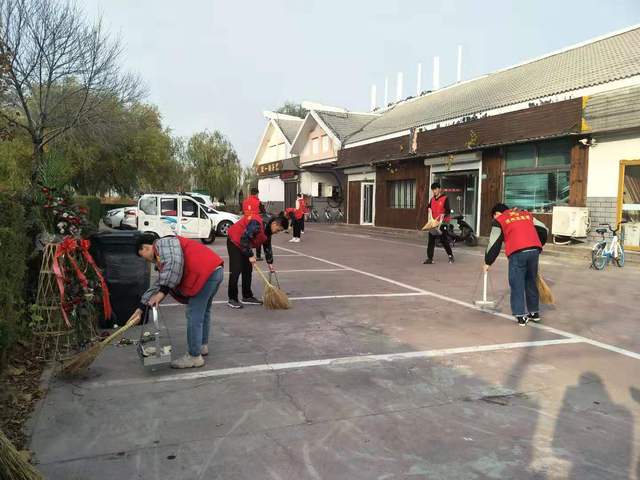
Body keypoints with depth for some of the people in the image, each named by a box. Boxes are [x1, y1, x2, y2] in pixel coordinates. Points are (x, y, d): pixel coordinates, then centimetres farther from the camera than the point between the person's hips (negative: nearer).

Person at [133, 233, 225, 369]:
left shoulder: (162, 243, 0)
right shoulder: (161, 257, 30)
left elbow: (174, 263, -19)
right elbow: (159, 283, 30)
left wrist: (163, 291, -16)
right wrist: (141, 307, 29)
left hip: (206, 273, -11)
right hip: (215, 270, 11)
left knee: (194, 316, -3)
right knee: (203, 311, 27)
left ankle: (194, 357, 6)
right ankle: (203, 345, 43)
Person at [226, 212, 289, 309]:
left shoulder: (268, 229, -1)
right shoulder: (257, 224, -31)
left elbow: (267, 246, 11)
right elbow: (244, 239, -33)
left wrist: (270, 263, 12)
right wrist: (250, 255, -28)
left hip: (245, 244, 9)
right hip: (235, 241, -9)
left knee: (248, 270, 9)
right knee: (236, 270, -12)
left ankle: (247, 297, 17)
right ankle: (232, 299, -6)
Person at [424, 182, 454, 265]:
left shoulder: (445, 199, -7)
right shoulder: (432, 199, 11)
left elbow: (448, 210, -12)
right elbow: (429, 208, 22)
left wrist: (443, 215, -30)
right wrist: (429, 209, -1)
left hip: (443, 223, -5)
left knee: (444, 240, 0)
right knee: (431, 241, 1)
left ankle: (451, 256, 20)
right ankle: (430, 258, 3)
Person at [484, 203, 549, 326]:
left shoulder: (499, 220, 13)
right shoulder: (526, 214, 26)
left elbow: (494, 244, 11)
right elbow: (544, 230, 22)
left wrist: (488, 262, 19)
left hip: (517, 253, -5)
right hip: (534, 250, 5)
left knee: (517, 284, 5)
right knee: (531, 281, 18)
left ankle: (521, 316, 5)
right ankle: (534, 312, 27)